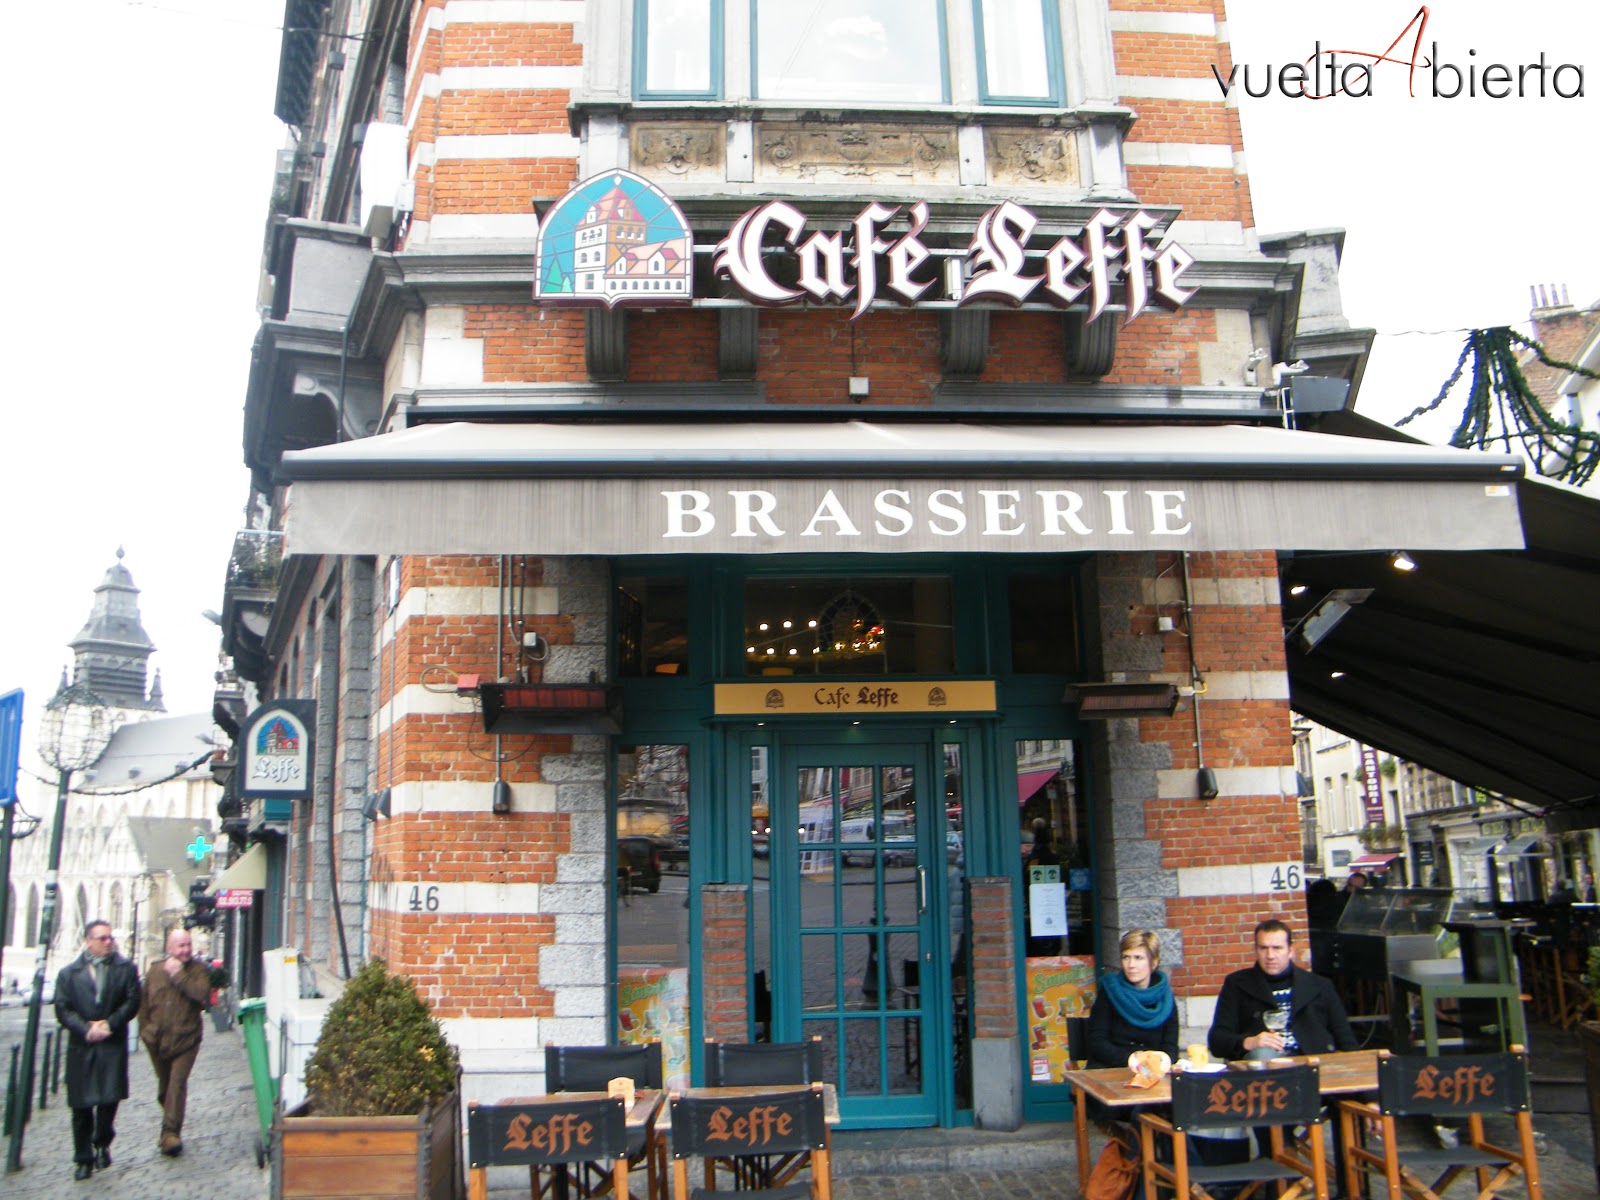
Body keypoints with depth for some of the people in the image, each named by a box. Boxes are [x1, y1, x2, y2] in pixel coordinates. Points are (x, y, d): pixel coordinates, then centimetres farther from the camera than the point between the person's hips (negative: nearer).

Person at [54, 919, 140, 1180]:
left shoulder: (126, 969, 6)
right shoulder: (69, 973, 6)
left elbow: (132, 1002, 2)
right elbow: (63, 1009, 0)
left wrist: (109, 1024, -10)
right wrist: (86, 1030, -12)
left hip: (113, 1044, 0)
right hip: (81, 1047, 1)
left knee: (110, 1098, -6)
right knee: (81, 1105, 4)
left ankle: (102, 1144, 19)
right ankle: (84, 1158, 16)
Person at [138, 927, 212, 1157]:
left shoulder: (198, 969, -3)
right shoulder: (155, 970, 6)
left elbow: (202, 993, -20)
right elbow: (144, 1003, 13)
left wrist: (178, 975, -19)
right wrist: (145, 1030, 5)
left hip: (185, 1040, -4)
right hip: (158, 1041, 4)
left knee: (177, 1084, -15)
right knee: (164, 1087, 15)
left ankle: (171, 1132, -14)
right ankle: (171, 1129, 32)